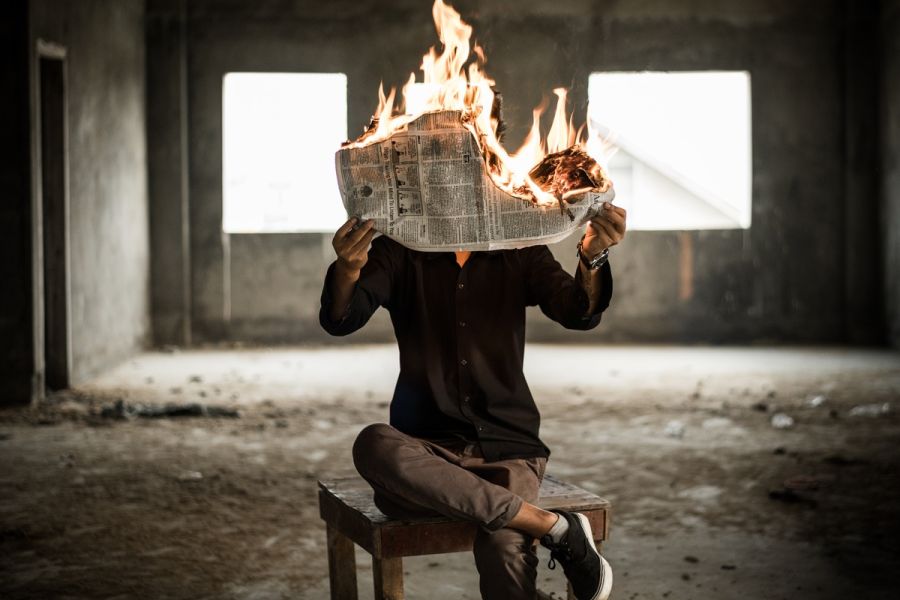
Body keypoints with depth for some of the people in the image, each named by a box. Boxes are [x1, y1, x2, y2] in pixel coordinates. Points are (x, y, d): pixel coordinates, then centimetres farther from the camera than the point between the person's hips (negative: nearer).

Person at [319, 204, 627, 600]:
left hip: (507, 444, -1)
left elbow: (579, 313, -9)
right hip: (427, 446, 1)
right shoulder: (400, 252, 3)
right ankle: (550, 524, -27)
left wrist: (592, 257, -31)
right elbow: (340, 320, -12)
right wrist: (346, 271, -35)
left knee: (503, 547, -34)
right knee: (373, 446, -35)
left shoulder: (521, 252, 7)